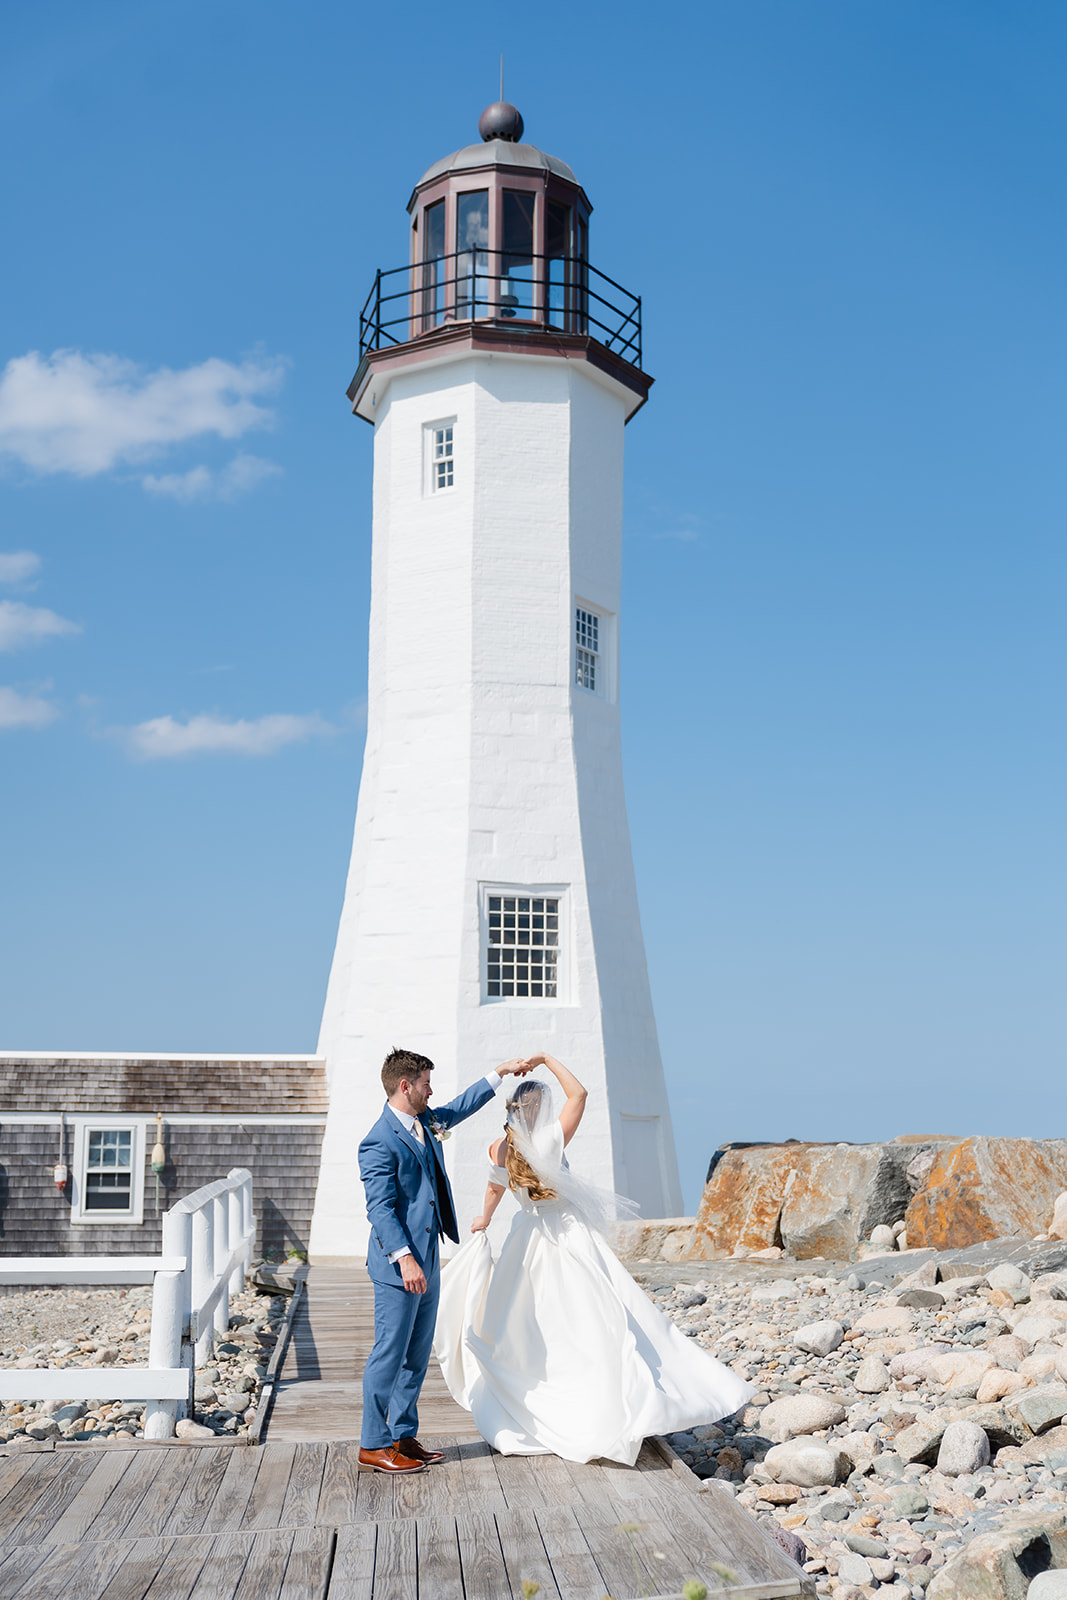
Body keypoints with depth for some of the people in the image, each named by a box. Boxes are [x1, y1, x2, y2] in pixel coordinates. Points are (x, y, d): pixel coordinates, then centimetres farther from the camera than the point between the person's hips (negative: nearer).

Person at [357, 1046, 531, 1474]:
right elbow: (380, 1209, -21)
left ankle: (403, 1436, 22)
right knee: (390, 1354, -3)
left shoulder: (424, 1121, 10)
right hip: (399, 1266, -9)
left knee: (417, 1355, 14)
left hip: (426, 1262, 10)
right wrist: (404, 1258, -26)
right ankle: (373, 1446, 6)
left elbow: (460, 1107, 29)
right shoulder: (380, 1142, -17)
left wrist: (500, 1073, 30)